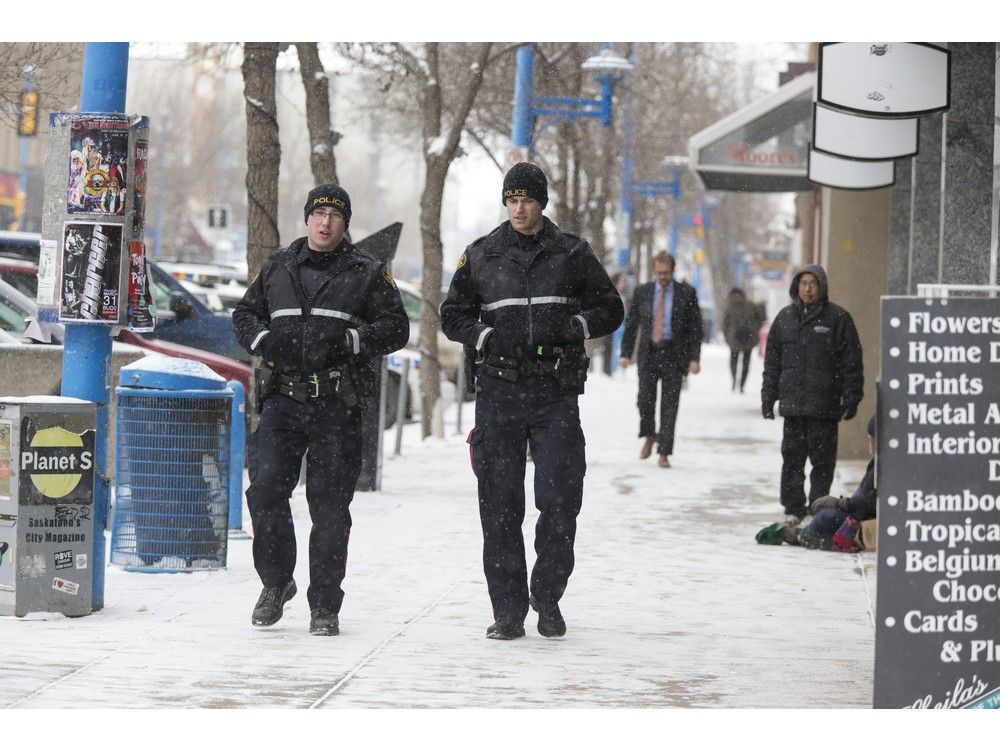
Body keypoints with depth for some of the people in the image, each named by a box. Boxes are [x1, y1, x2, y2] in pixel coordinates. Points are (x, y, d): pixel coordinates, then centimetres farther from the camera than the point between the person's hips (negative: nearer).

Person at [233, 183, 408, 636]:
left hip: (337, 407, -2)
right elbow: (244, 314, 20)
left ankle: (325, 606, 7)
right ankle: (276, 582, 14)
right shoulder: (277, 268, 14)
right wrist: (264, 338, -2)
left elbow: (396, 327, 4)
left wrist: (351, 339, -14)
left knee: (330, 507, 0)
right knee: (265, 492, -8)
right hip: (283, 399, 2)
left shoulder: (368, 274, 7)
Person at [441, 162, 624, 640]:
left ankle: (548, 600, 13)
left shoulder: (573, 254, 8)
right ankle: (508, 610, 6)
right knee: (499, 505, 0)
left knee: (561, 501, -5)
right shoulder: (480, 256, 9)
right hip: (498, 391, 1)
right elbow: (452, 315, 13)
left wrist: (573, 326, -7)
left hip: (556, 393, -1)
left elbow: (610, 309, 12)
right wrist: (488, 336, -6)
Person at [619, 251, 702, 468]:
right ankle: (649, 437, 20)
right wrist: (626, 353, 2)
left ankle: (664, 454, 2)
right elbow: (631, 324, 10)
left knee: (669, 405, -3)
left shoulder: (686, 293, 1)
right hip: (648, 352, 1)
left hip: (674, 354, -1)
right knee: (645, 399, -9)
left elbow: (695, 327, 1)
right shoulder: (643, 292, 6)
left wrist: (694, 358, -6)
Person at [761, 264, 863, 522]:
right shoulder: (785, 318, 13)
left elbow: (852, 362, 0)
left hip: (825, 406, -4)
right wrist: (768, 395, 11)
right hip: (792, 403, 4)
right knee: (792, 458, 5)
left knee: (823, 460, -1)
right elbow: (772, 361, 17)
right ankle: (793, 508, 12)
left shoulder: (838, 318, 1)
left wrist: (851, 398, -6)